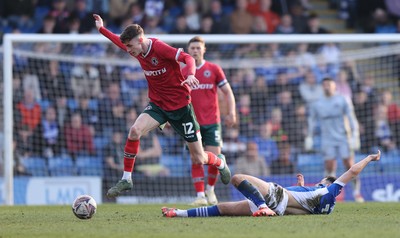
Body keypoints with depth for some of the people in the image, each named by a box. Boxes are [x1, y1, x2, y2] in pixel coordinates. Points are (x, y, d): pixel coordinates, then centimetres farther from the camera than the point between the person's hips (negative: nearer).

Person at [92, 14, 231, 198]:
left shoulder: (159, 48, -22)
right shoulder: (137, 51, -1)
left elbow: (188, 58, -31)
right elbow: (120, 41, 21)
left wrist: (190, 74, -49)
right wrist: (101, 29, 26)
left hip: (180, 106, -5)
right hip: (157, 105, 5)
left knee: (198, 158, 1)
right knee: (135, 130, -25)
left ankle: (219, 162, 38)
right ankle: (126, 179, -15)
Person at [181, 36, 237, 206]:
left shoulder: (214, 69, 4)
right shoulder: (182, 73, 6)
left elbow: (227, 92, 7)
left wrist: (231, 112, -3)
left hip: (212, 122, -1)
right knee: (196, 160, -5)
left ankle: (210, 189, 15)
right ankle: (200, 195, 0)